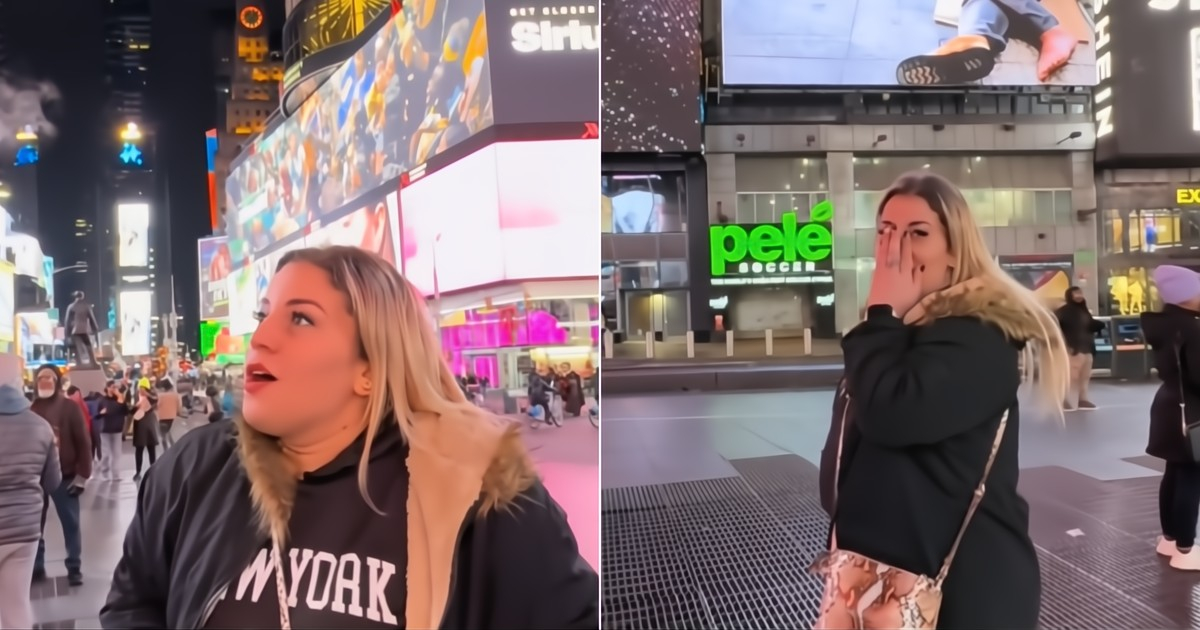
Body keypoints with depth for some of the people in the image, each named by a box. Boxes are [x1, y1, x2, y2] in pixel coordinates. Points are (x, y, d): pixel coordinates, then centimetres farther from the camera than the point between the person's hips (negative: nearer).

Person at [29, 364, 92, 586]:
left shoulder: (69, 407, -5)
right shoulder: (30, 409, 2)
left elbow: (83, 442, -5)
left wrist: (82, 476, -8)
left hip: (65, 476, -3)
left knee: (71, 524, 3)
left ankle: (74, 569, 11)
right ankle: (36, 567, 24)